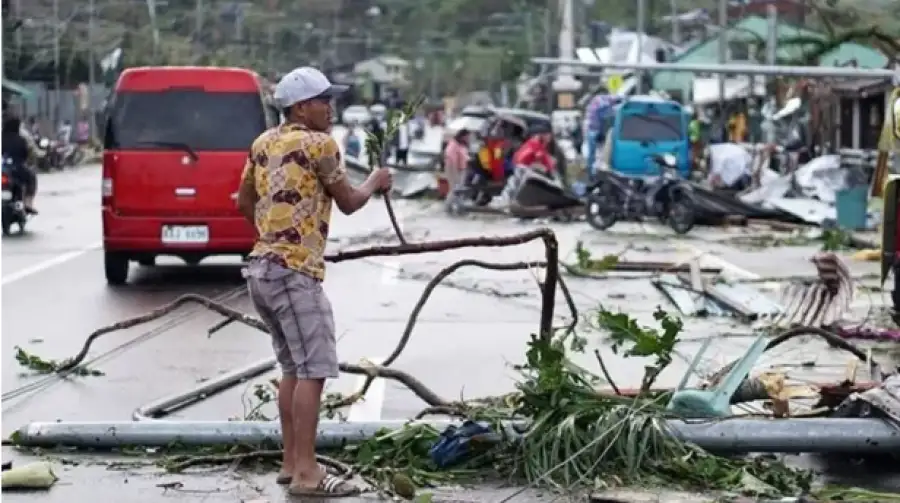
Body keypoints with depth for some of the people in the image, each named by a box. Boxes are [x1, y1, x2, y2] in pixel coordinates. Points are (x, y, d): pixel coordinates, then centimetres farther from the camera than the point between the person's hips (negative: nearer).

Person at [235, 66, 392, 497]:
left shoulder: (264, 143, 14)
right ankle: (306, 473, -12)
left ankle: (291, 463, 19)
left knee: (293, 369, 16)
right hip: (294, 272, -9)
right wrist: (375, 182, 19)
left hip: (263, 268, 9)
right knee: (313, 370, -9)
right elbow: (348, 203, 1)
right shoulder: (319, 144, -8)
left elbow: (244, 201, 22)